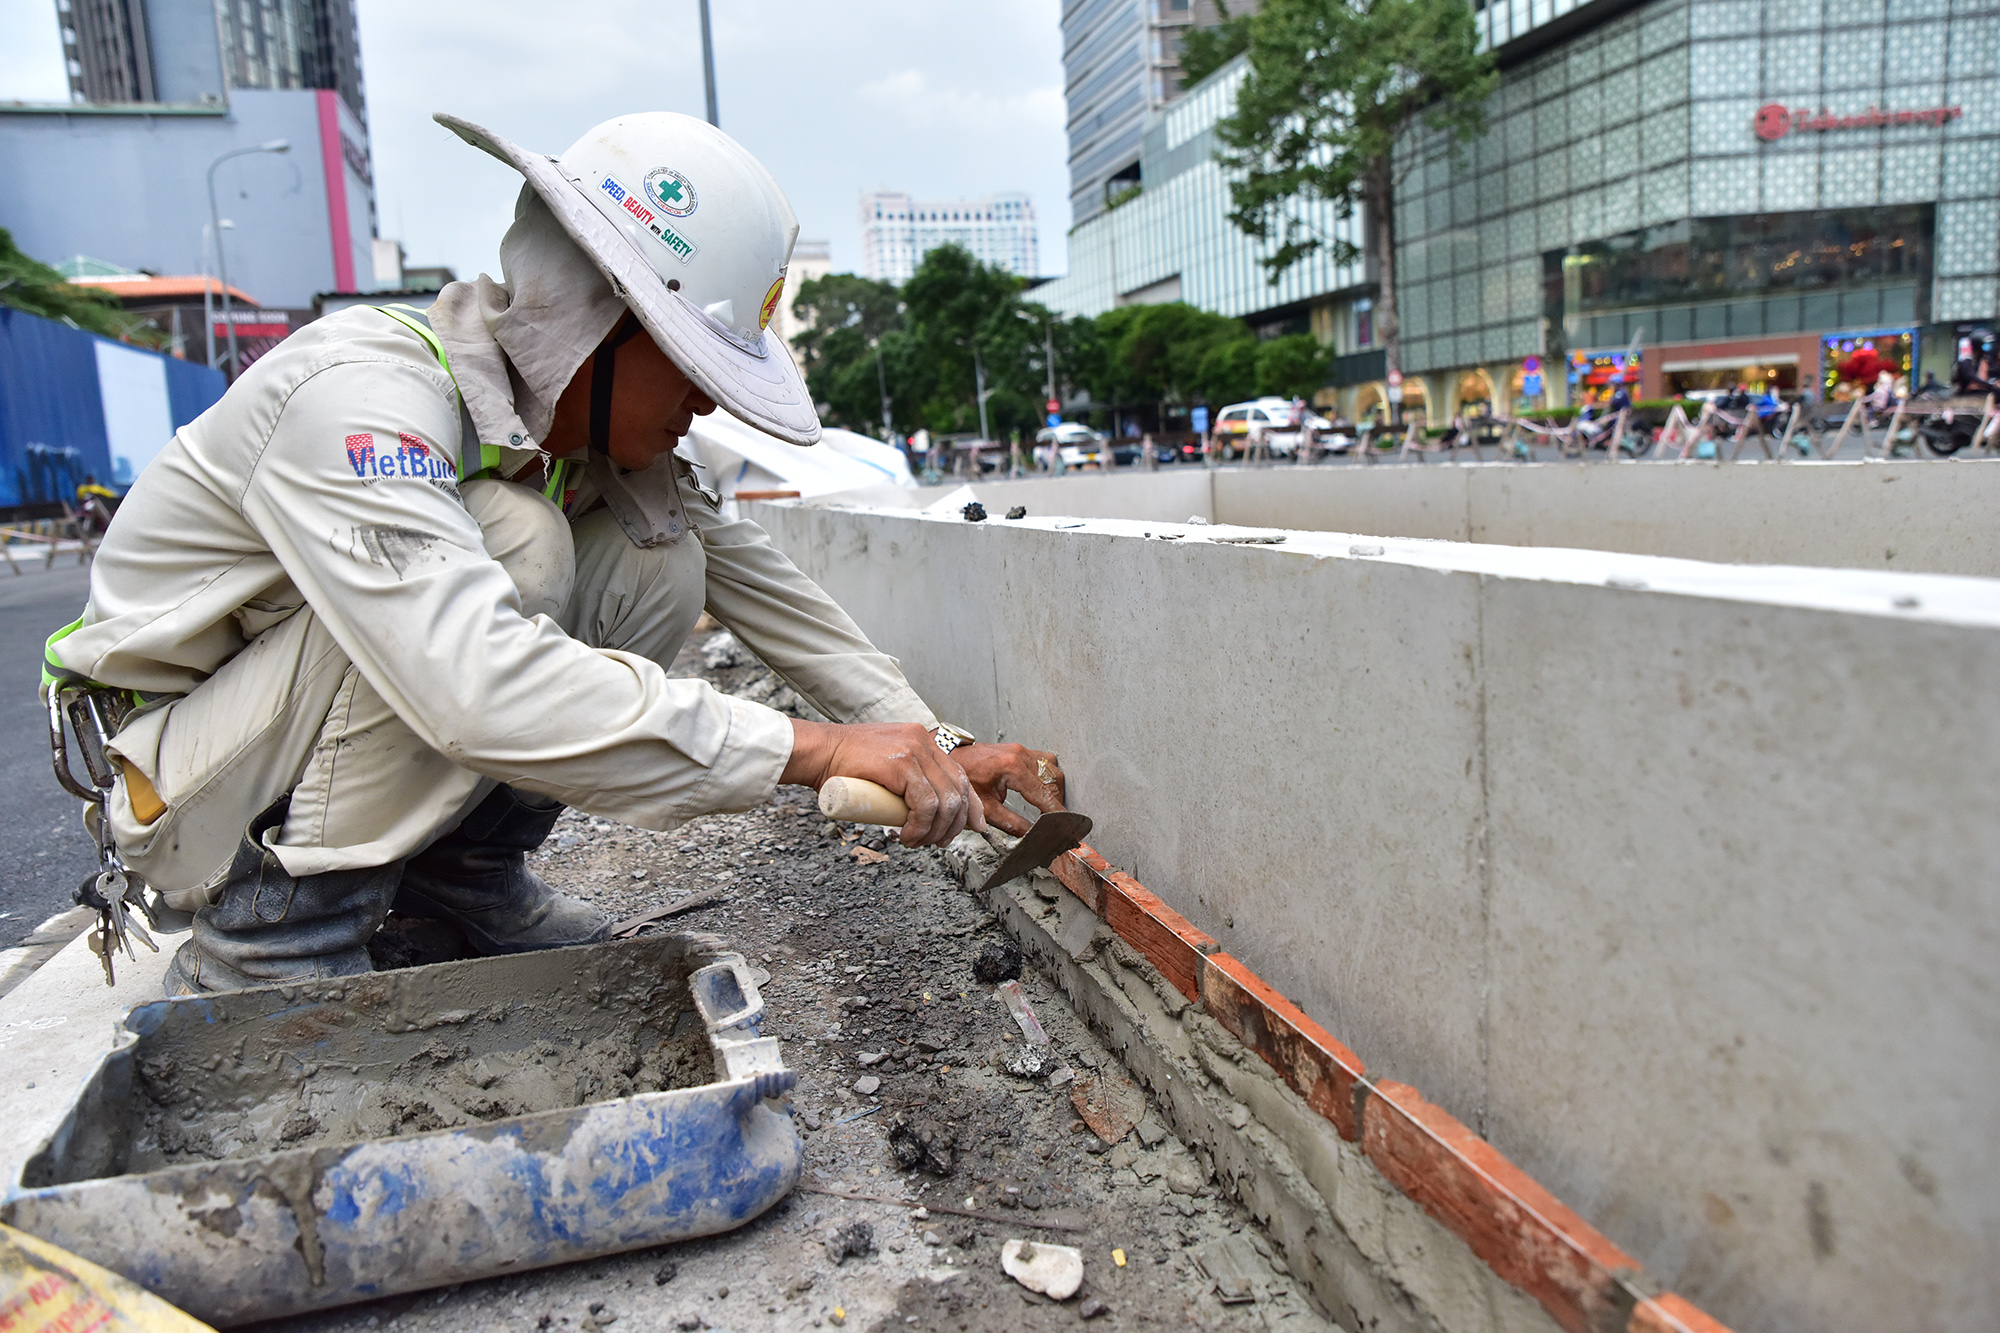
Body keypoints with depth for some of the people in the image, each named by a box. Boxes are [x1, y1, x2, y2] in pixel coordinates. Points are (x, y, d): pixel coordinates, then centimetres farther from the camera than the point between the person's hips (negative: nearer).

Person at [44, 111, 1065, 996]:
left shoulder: (599, 413, -7)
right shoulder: (360, 397, -32)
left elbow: (762, 585, -3)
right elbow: (478, 688, -46)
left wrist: (935, 749, -9)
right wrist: (812, 750, -43)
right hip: (193, 780, -6)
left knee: (662, 562, -12)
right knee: (508, 536, -30)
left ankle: (462, 871, 1)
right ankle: (278, 935, -17)